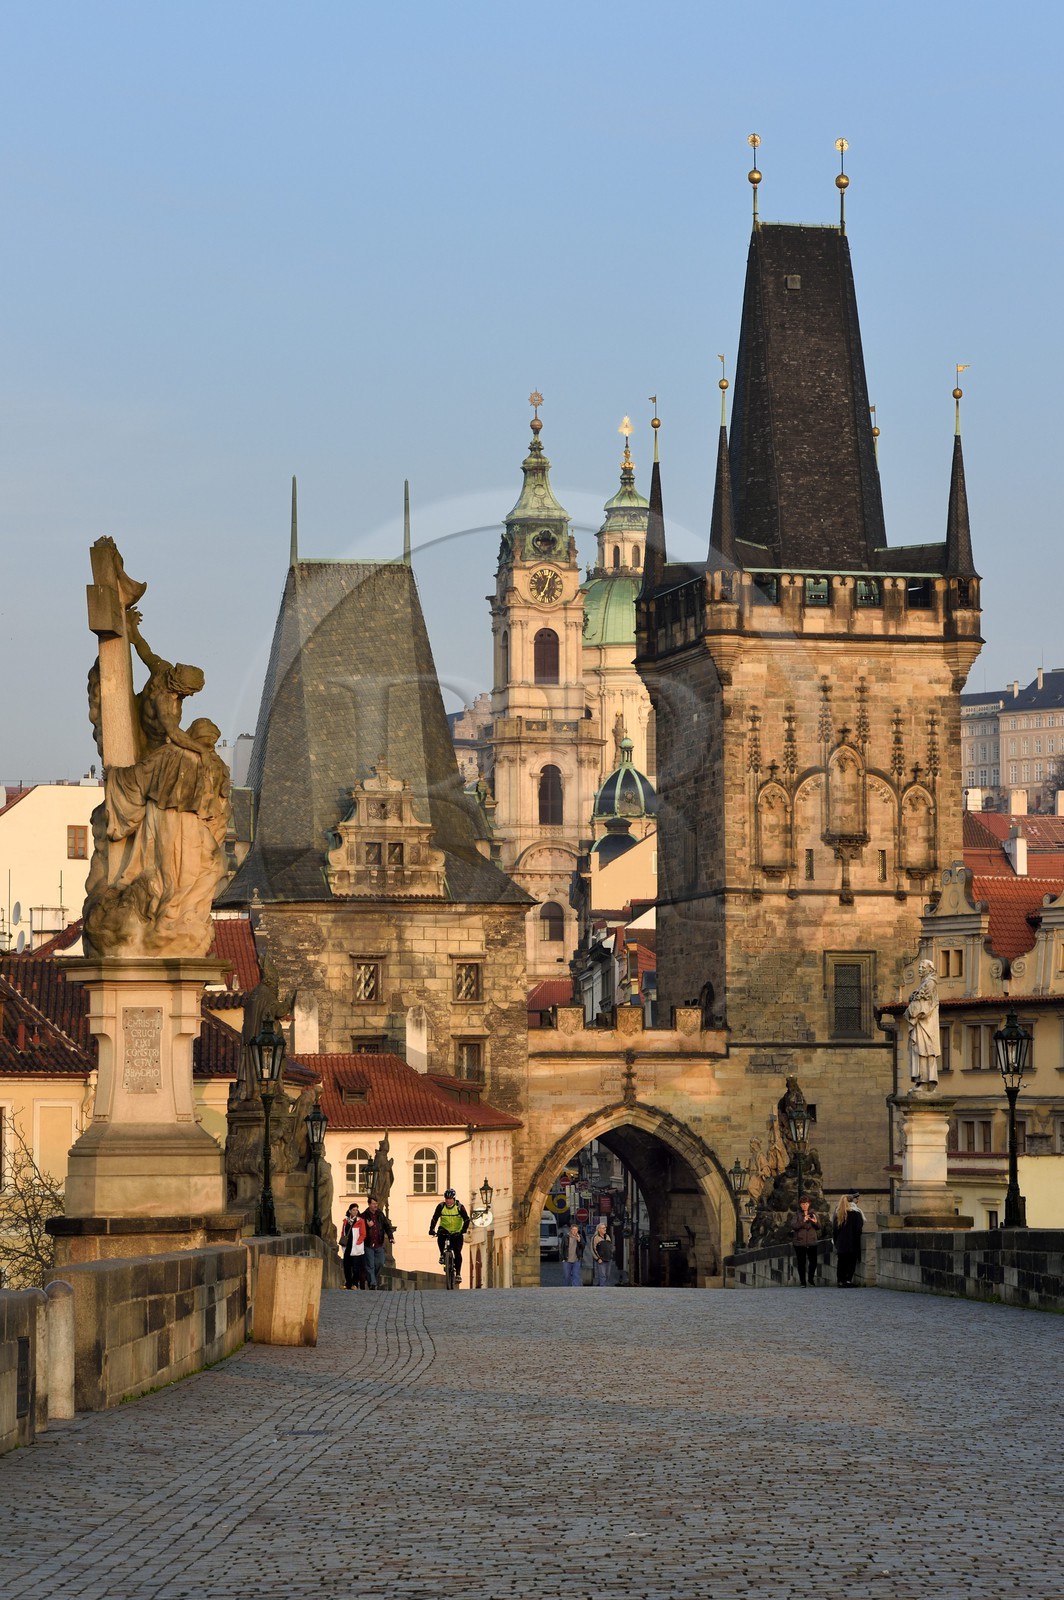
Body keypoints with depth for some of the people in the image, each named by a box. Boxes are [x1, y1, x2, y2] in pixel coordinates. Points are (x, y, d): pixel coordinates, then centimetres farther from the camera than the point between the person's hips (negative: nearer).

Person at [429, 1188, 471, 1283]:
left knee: (457, 1252, -12)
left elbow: (466, 1219, -18)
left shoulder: (459, 1207, -13)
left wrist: (464, 1230, -34)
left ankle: (458, 1274, -6)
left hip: (457, 1233, -1)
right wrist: (431, 1230, -30)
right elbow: (434, 1219, -15)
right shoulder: (441, 1206, -11)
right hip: (445, 1230, 1)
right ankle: (442, 1254, -14)